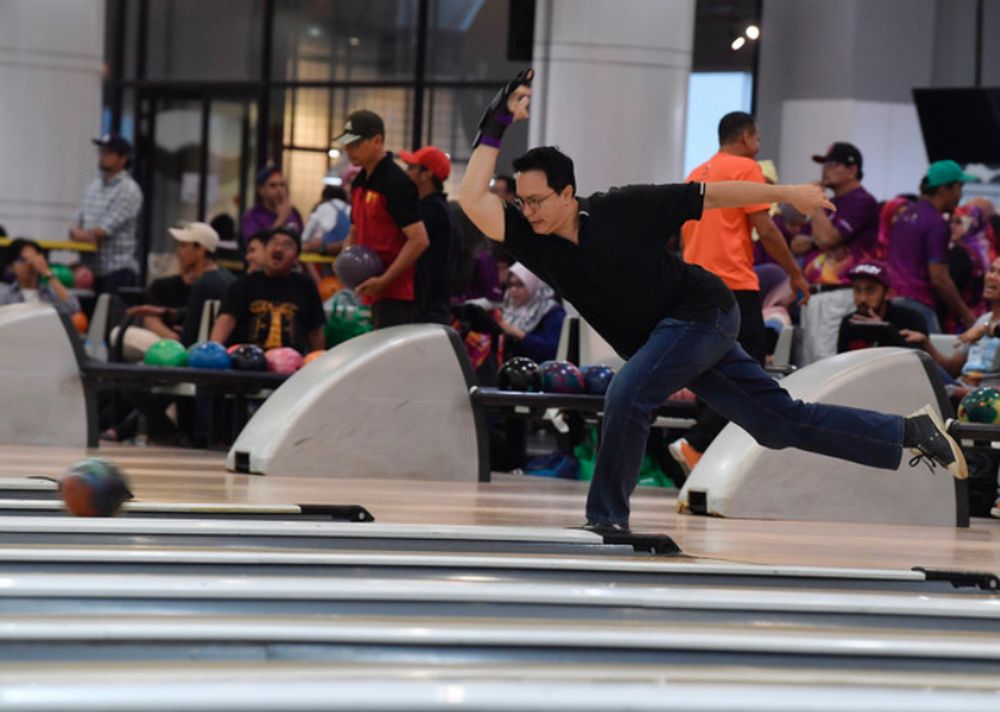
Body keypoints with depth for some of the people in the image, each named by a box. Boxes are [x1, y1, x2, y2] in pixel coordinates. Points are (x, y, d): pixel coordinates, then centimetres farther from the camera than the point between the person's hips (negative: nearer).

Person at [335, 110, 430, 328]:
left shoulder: (396, 183, -13)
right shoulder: (360, 183, 15)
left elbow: (419, 240, -19)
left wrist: (383, 281, -22)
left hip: (395, 292, -9)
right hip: (377, 293, 9)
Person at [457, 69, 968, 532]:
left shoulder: (621, 209, -18)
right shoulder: (532, 240, -8)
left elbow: (709, 195, -10)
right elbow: (472, 200, -19)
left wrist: (787, 194, -6)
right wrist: (496, 126, -20)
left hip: (702, 311, -6)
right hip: (666, 338, 6)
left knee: (628, 395, -24)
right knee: (780, 422, 9)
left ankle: (607, 521, -11)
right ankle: (910, 433, 20)